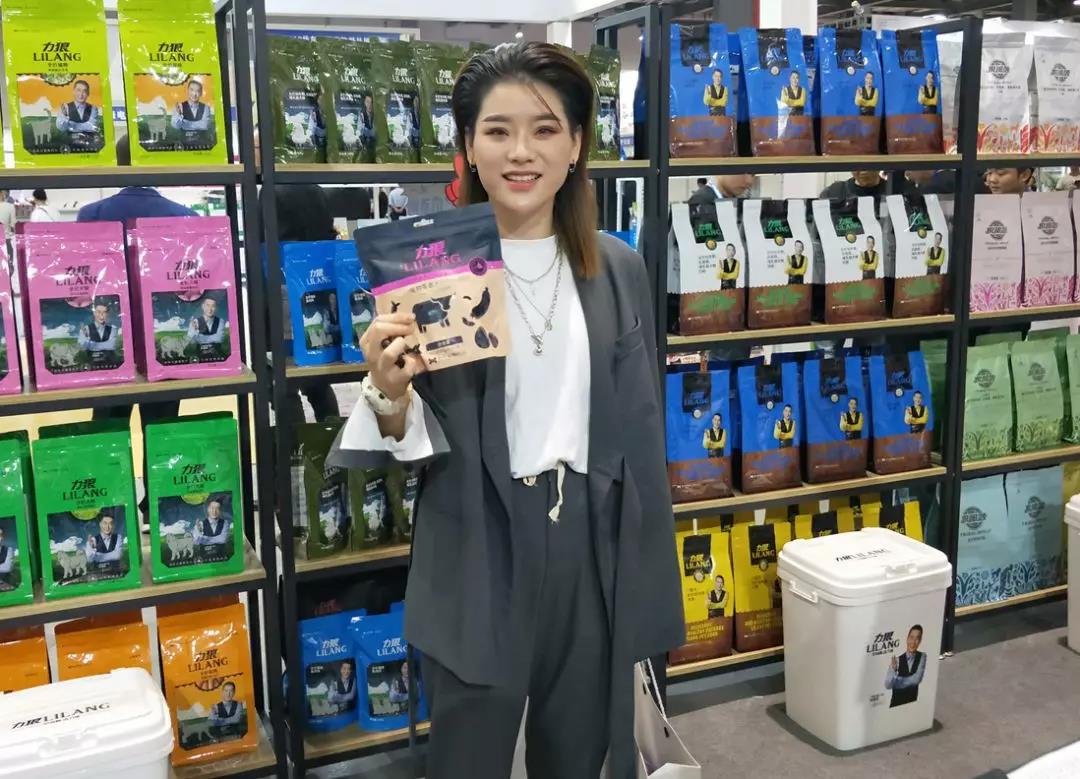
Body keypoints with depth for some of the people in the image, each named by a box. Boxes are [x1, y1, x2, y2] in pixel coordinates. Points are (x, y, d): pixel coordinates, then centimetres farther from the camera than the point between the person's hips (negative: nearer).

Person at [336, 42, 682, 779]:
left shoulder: (620, 268, 1)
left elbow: (641, 434, 5)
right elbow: (412, 444, -5)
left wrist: (649, 579, 6)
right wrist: (390, 398, -27)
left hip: (593, 550, 3)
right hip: (479, 560, -3)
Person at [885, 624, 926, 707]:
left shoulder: (922, 657, 2)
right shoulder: (897, 660, -3)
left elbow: (917, 679, -9)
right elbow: (887, 685, -10)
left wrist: (897, 681, -4)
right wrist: (893, 669, -25)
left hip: (912, 703, 1)